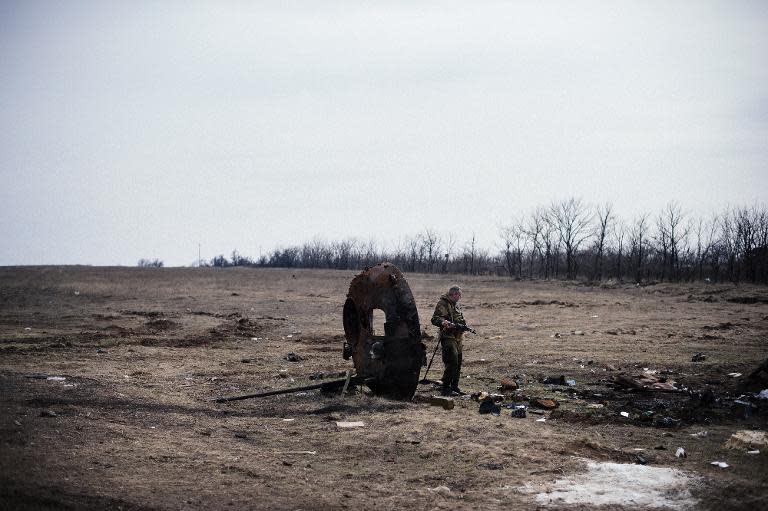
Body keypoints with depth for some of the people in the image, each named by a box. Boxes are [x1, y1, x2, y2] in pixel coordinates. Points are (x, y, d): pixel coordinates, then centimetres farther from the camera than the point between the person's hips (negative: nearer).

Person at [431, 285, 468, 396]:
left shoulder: (455, 305, 19)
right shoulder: (442, 304, -8)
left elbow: (461, 319, 30)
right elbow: (435, 319, -17)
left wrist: (463, 325, 9)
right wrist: (444, 322, -37)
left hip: (457, 337, 9)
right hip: (448, 336, -9)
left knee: (458, 363, 12)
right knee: (452, 362, -16)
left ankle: (454, 387, 21)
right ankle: (446, 388, -13)